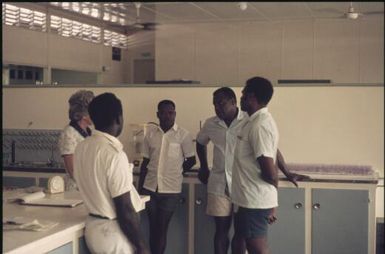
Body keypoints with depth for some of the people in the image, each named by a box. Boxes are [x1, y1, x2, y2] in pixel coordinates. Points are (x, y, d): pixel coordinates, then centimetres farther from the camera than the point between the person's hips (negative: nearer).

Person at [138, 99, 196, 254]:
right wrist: (139, 187, 8)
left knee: (162, 228, 4)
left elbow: (191, 160, 3)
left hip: (170, 190, -3)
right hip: (150, 188, 3)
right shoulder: (150, 133, 4)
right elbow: (145, 162, 8)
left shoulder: (183, 135, -5)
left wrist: (175, 172, 7)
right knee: (153, 227, 11)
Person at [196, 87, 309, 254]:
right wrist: (204, 168, 23)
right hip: (218, 185, 3)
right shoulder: (210, 124, 4)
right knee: (221, 229, 7)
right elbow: (200, 143, 24)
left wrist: (287, 173, -8)